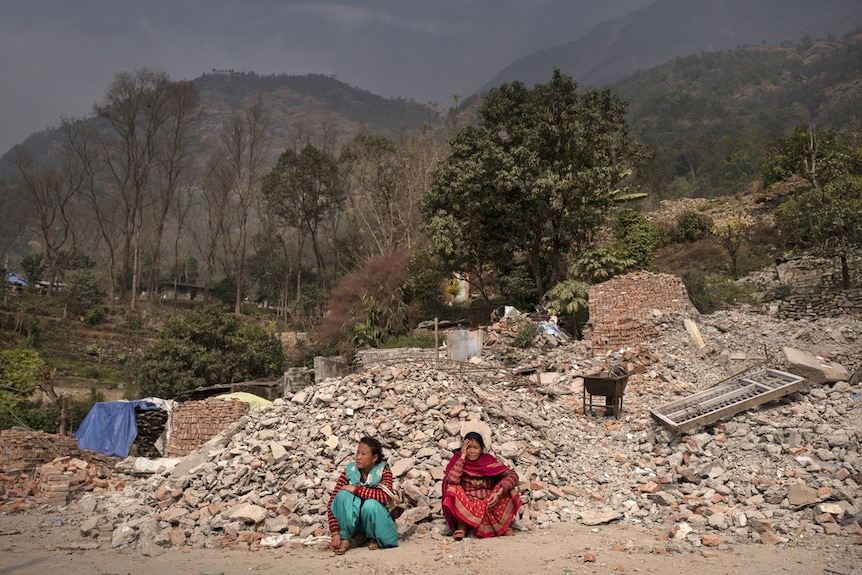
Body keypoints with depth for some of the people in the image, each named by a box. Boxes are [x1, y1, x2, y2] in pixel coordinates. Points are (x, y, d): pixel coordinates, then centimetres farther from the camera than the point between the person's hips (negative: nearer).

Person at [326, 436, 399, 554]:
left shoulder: (383, 471, -14)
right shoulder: (349, 471, -12)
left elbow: (384, 496, -34)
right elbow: (332, 502, -16)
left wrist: (355, 489, -32)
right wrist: (335, 533, -26)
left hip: (376, 520, -1)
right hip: (353, 521, 1)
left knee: (370, 504, -35)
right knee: (343, 495, -27)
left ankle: (374, 538, -8)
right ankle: (344, 539, -20)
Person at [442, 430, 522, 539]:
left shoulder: (488, 460, -2)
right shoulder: (458, 459, -4)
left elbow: (513, 475, -12)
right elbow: (452, 480, -23)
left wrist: (499, 493, -28)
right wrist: (463, 457, -19)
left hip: (488, 505, 2)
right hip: (466, 508, -1)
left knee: (507, 486, -18)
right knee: (452, 488, -27)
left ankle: (502, 525, -7)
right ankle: (461, 526, -17)